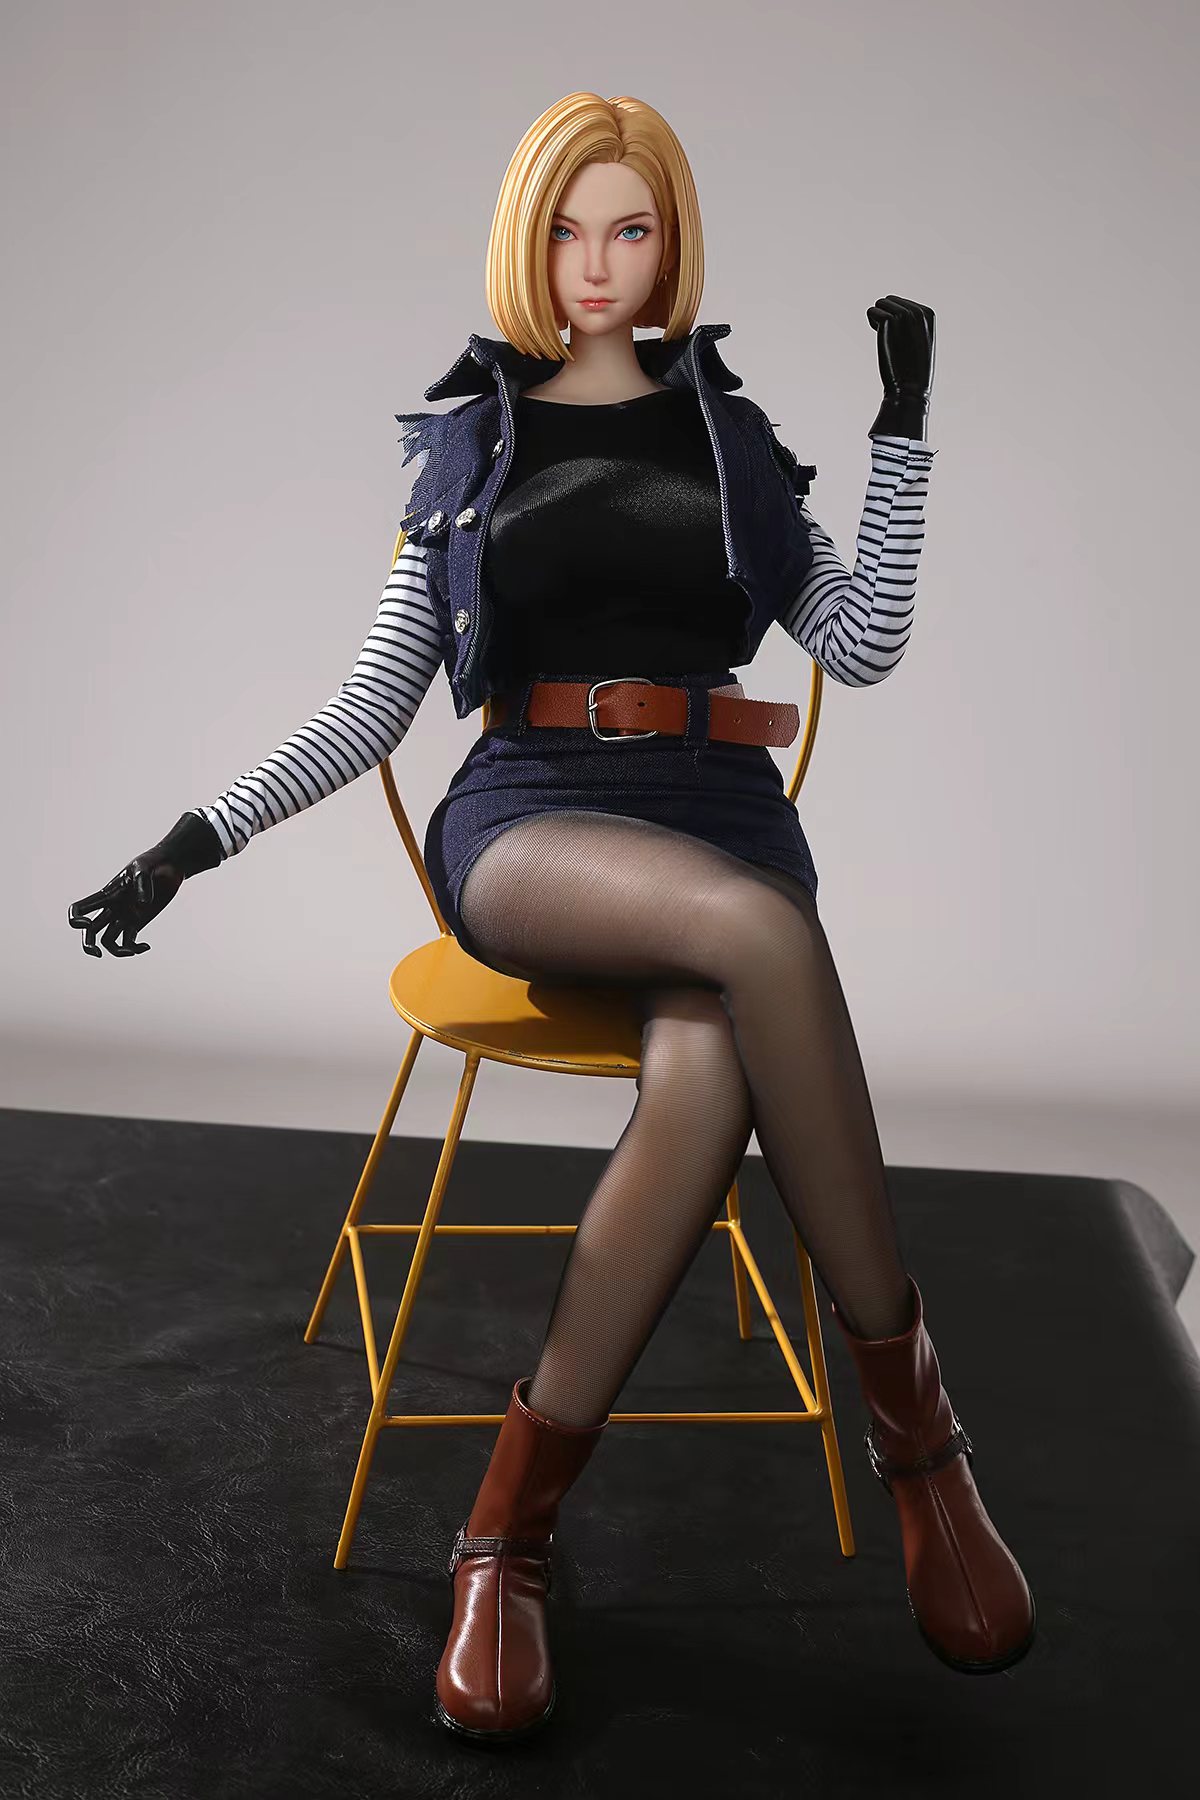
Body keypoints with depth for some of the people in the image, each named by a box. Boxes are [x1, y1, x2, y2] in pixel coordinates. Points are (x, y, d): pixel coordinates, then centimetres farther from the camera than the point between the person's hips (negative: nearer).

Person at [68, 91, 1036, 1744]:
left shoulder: (729, 434, 20)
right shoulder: (468, 444, 17)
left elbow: (863, 646, 11)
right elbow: (373, 708, 14)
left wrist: (902, 427, 6)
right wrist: (203, 834, 2)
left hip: (719, 809, 2)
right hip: (526, 818, -1)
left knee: (707, 1081, -36)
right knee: (757, 925, -38)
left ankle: (509, 1527, -24)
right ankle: (910, 1420, -24)